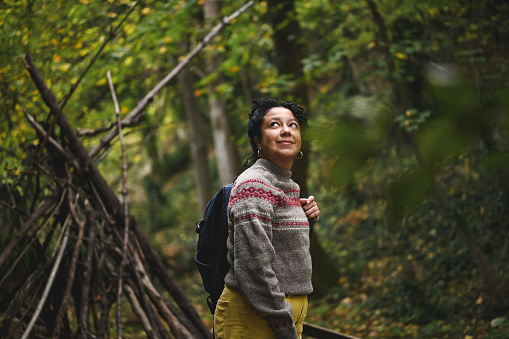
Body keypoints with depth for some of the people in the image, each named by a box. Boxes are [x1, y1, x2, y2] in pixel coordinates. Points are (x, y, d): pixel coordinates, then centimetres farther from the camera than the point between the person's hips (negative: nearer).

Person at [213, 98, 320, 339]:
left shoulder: (289, 186, 14)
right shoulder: (254, 184, -14)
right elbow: (253, 265, -21)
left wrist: (305, 217, 8)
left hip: (287, 313, 9)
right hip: (252, 318, -9)